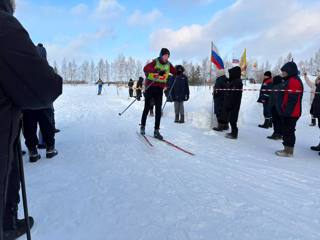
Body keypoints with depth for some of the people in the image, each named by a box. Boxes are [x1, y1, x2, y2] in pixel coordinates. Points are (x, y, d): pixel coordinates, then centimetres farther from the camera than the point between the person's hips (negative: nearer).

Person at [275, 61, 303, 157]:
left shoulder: (293, 81, -16)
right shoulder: (290, 80, 18)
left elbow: (292, 99, -22)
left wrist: (287, 111, -23)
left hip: (290, 113, -11)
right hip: (288, 112, 11)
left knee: (288, 131, -4)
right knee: (286, 130, 15)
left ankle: (289, 151, 4)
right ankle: (287, 149, 23)